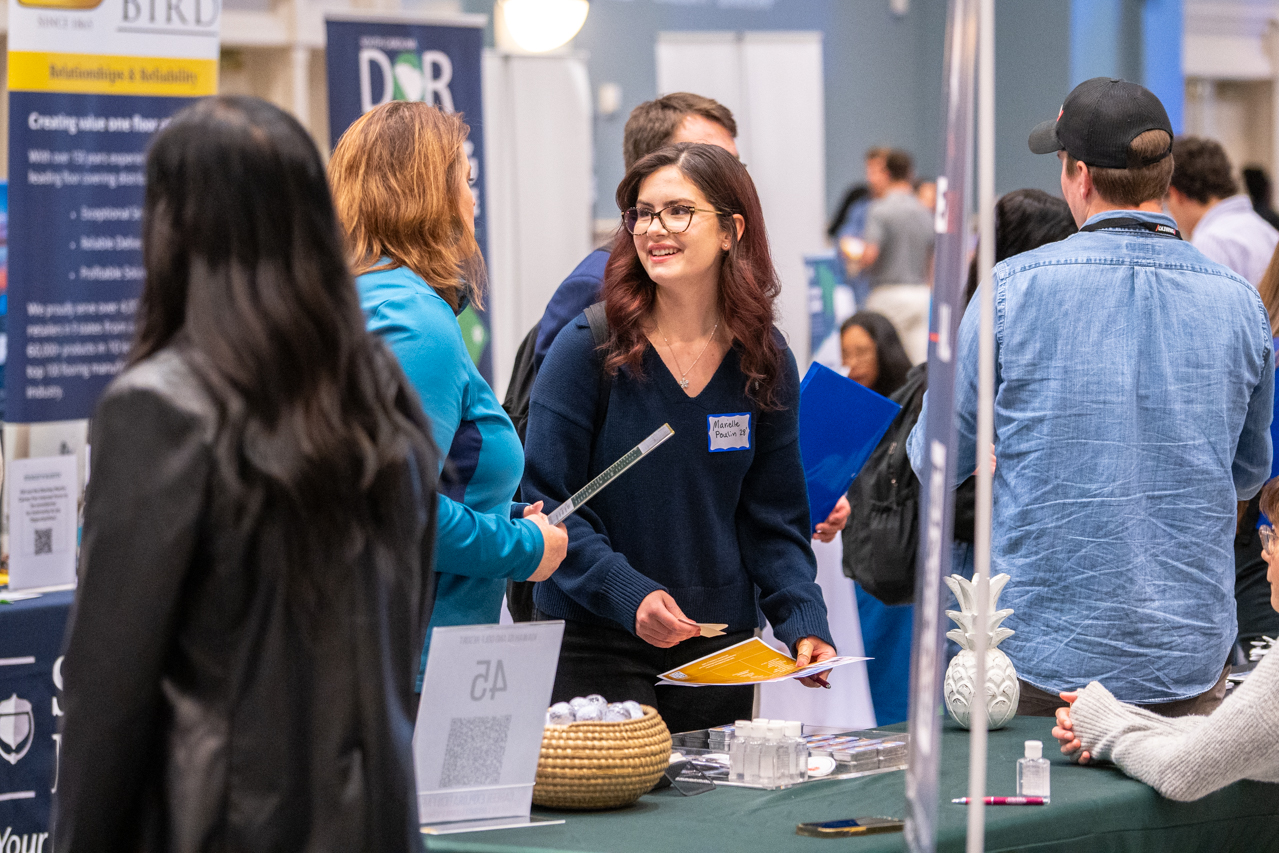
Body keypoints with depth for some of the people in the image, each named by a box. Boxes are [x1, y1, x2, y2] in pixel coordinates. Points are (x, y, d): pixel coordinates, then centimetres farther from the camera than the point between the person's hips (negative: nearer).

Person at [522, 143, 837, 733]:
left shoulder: (765, 363, 3)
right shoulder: (588, 348, -8)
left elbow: (774, 518, 7)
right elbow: (547, 502, -10)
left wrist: (804, 622, -8)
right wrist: (629, 594, -23)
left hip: (722, 649, 3)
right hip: (595, 646, -3)